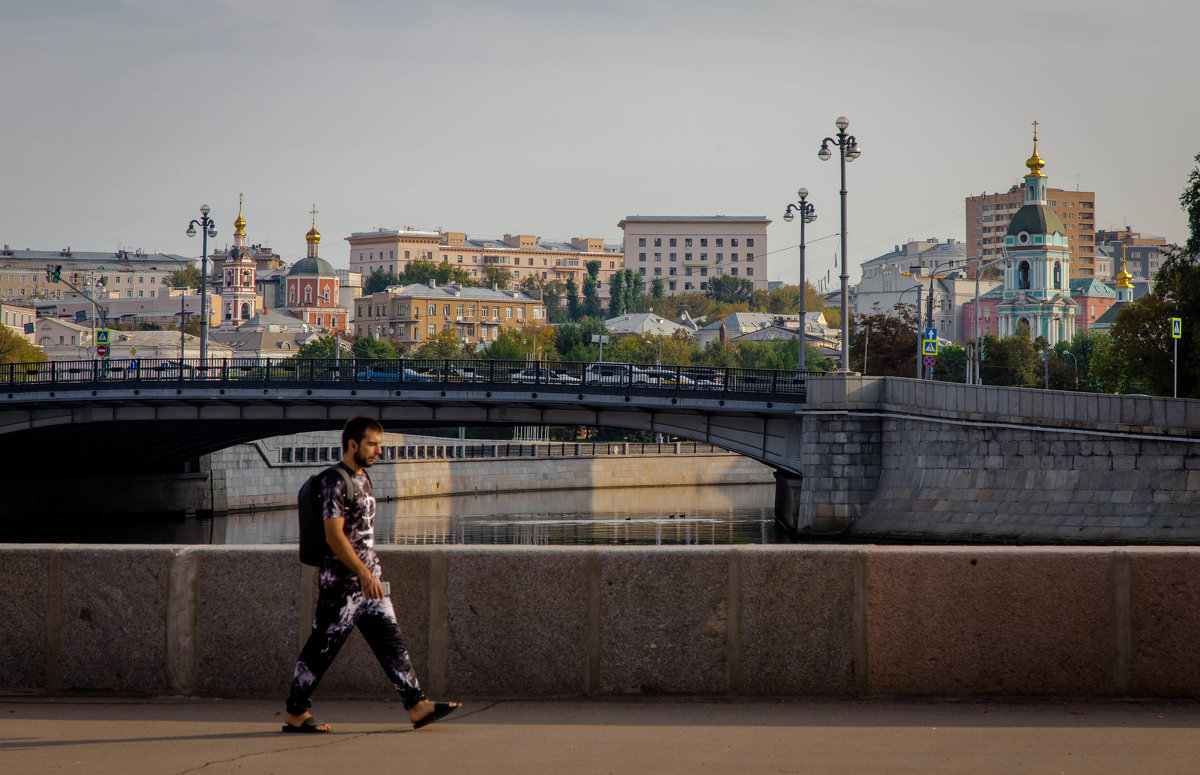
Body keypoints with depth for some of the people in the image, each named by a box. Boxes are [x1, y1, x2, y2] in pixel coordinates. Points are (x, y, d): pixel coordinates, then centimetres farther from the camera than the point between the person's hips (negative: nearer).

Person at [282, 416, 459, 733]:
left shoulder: (362, 478, 15)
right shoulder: (334, 482, -14)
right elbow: (334, 535, -22)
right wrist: (363, 573, -27)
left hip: (369, 580, 9)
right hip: (341, 583, -9)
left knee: (390, 640, 3)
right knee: (322, 647, -1)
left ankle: (417, 705, 0)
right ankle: (295, 714, 8)